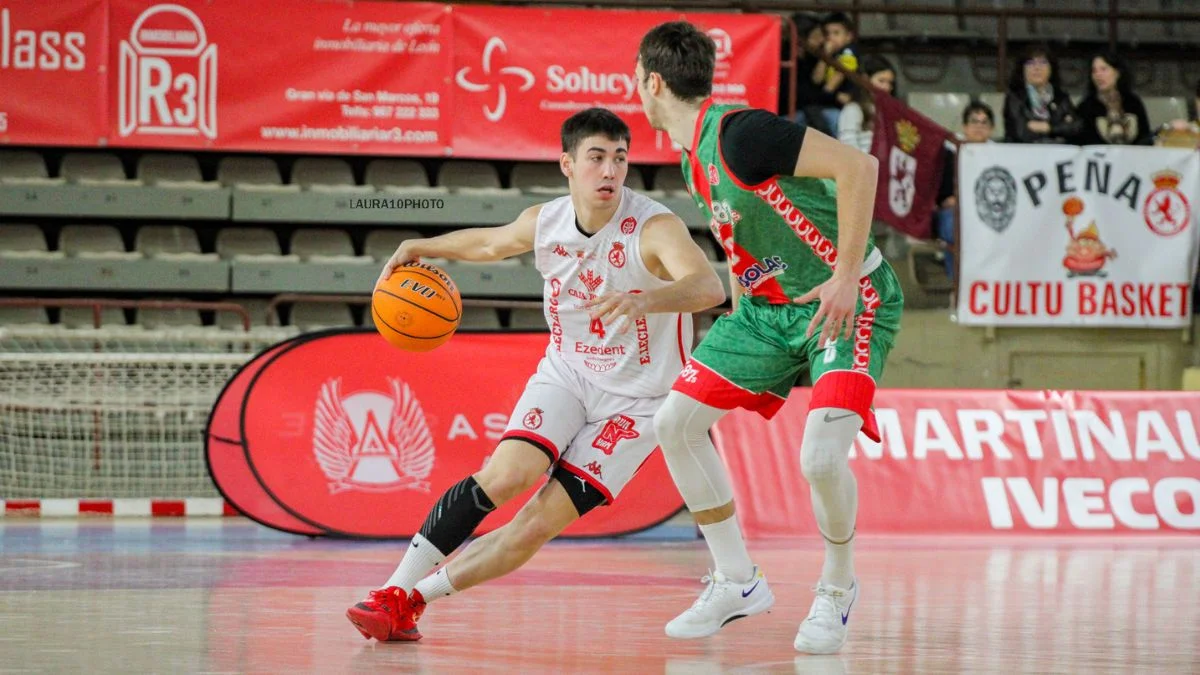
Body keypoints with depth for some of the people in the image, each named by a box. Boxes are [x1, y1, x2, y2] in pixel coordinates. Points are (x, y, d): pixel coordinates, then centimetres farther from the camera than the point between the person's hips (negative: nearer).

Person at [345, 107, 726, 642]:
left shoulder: (653, 228, -25)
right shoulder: (544, 222, -7)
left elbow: (709, 287, -45)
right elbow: (491, 242, 19)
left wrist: (643, 299, -63)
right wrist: (422, 248, 5)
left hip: (634, 398, -3)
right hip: (566, 372, 3)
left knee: (539, 524, -11)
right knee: (505, 476, -22)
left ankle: (416, 596, 3)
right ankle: (394, 592, -15)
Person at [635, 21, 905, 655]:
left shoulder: (739, 133, -22)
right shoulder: (695, 154, 7)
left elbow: (857, 167, -27)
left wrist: (845, 277, -27)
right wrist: (739, 325, 20)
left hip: (846, 301, -10)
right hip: (768, 307, 10)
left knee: (821, 456, -26)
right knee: (675, 421, 3)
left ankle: (836, 590, 3)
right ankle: (738, 582, 14)